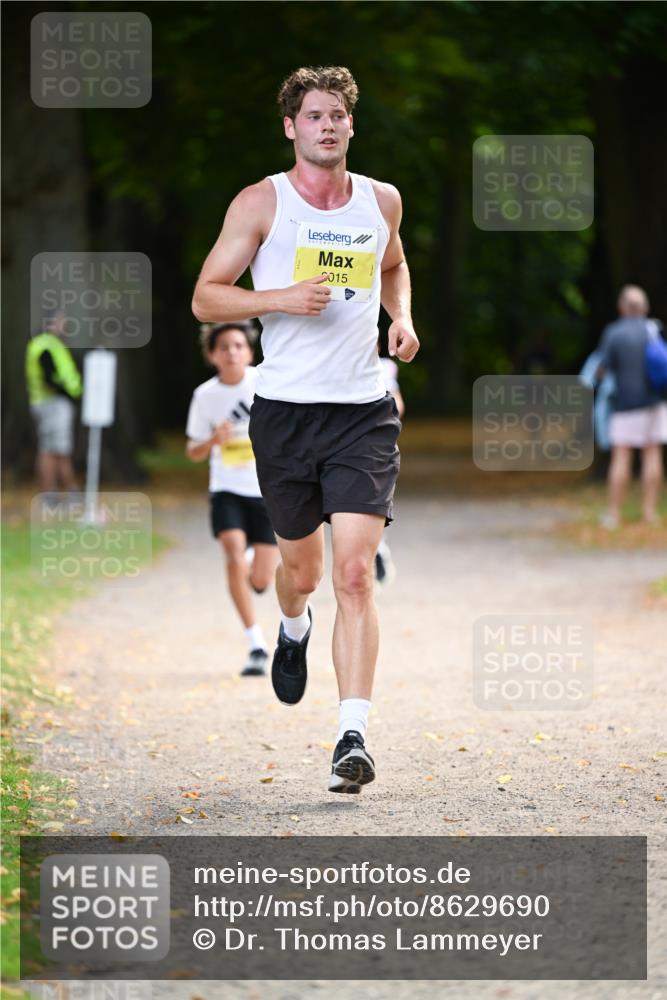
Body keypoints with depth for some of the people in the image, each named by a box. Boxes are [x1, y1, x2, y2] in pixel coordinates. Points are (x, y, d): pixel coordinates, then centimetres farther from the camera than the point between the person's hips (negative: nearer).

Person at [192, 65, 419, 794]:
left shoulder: (382, 201, 8)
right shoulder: (261, 203, -2)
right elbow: (205, 297, -2)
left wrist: (401, 318, 10)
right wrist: (282, 298, -17)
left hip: (363, 412, 1)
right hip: (285, 409, -1)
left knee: (354, 573, -12)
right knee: (301, 569, 14)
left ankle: (353, 737, -16)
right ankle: (293, 628, 52)